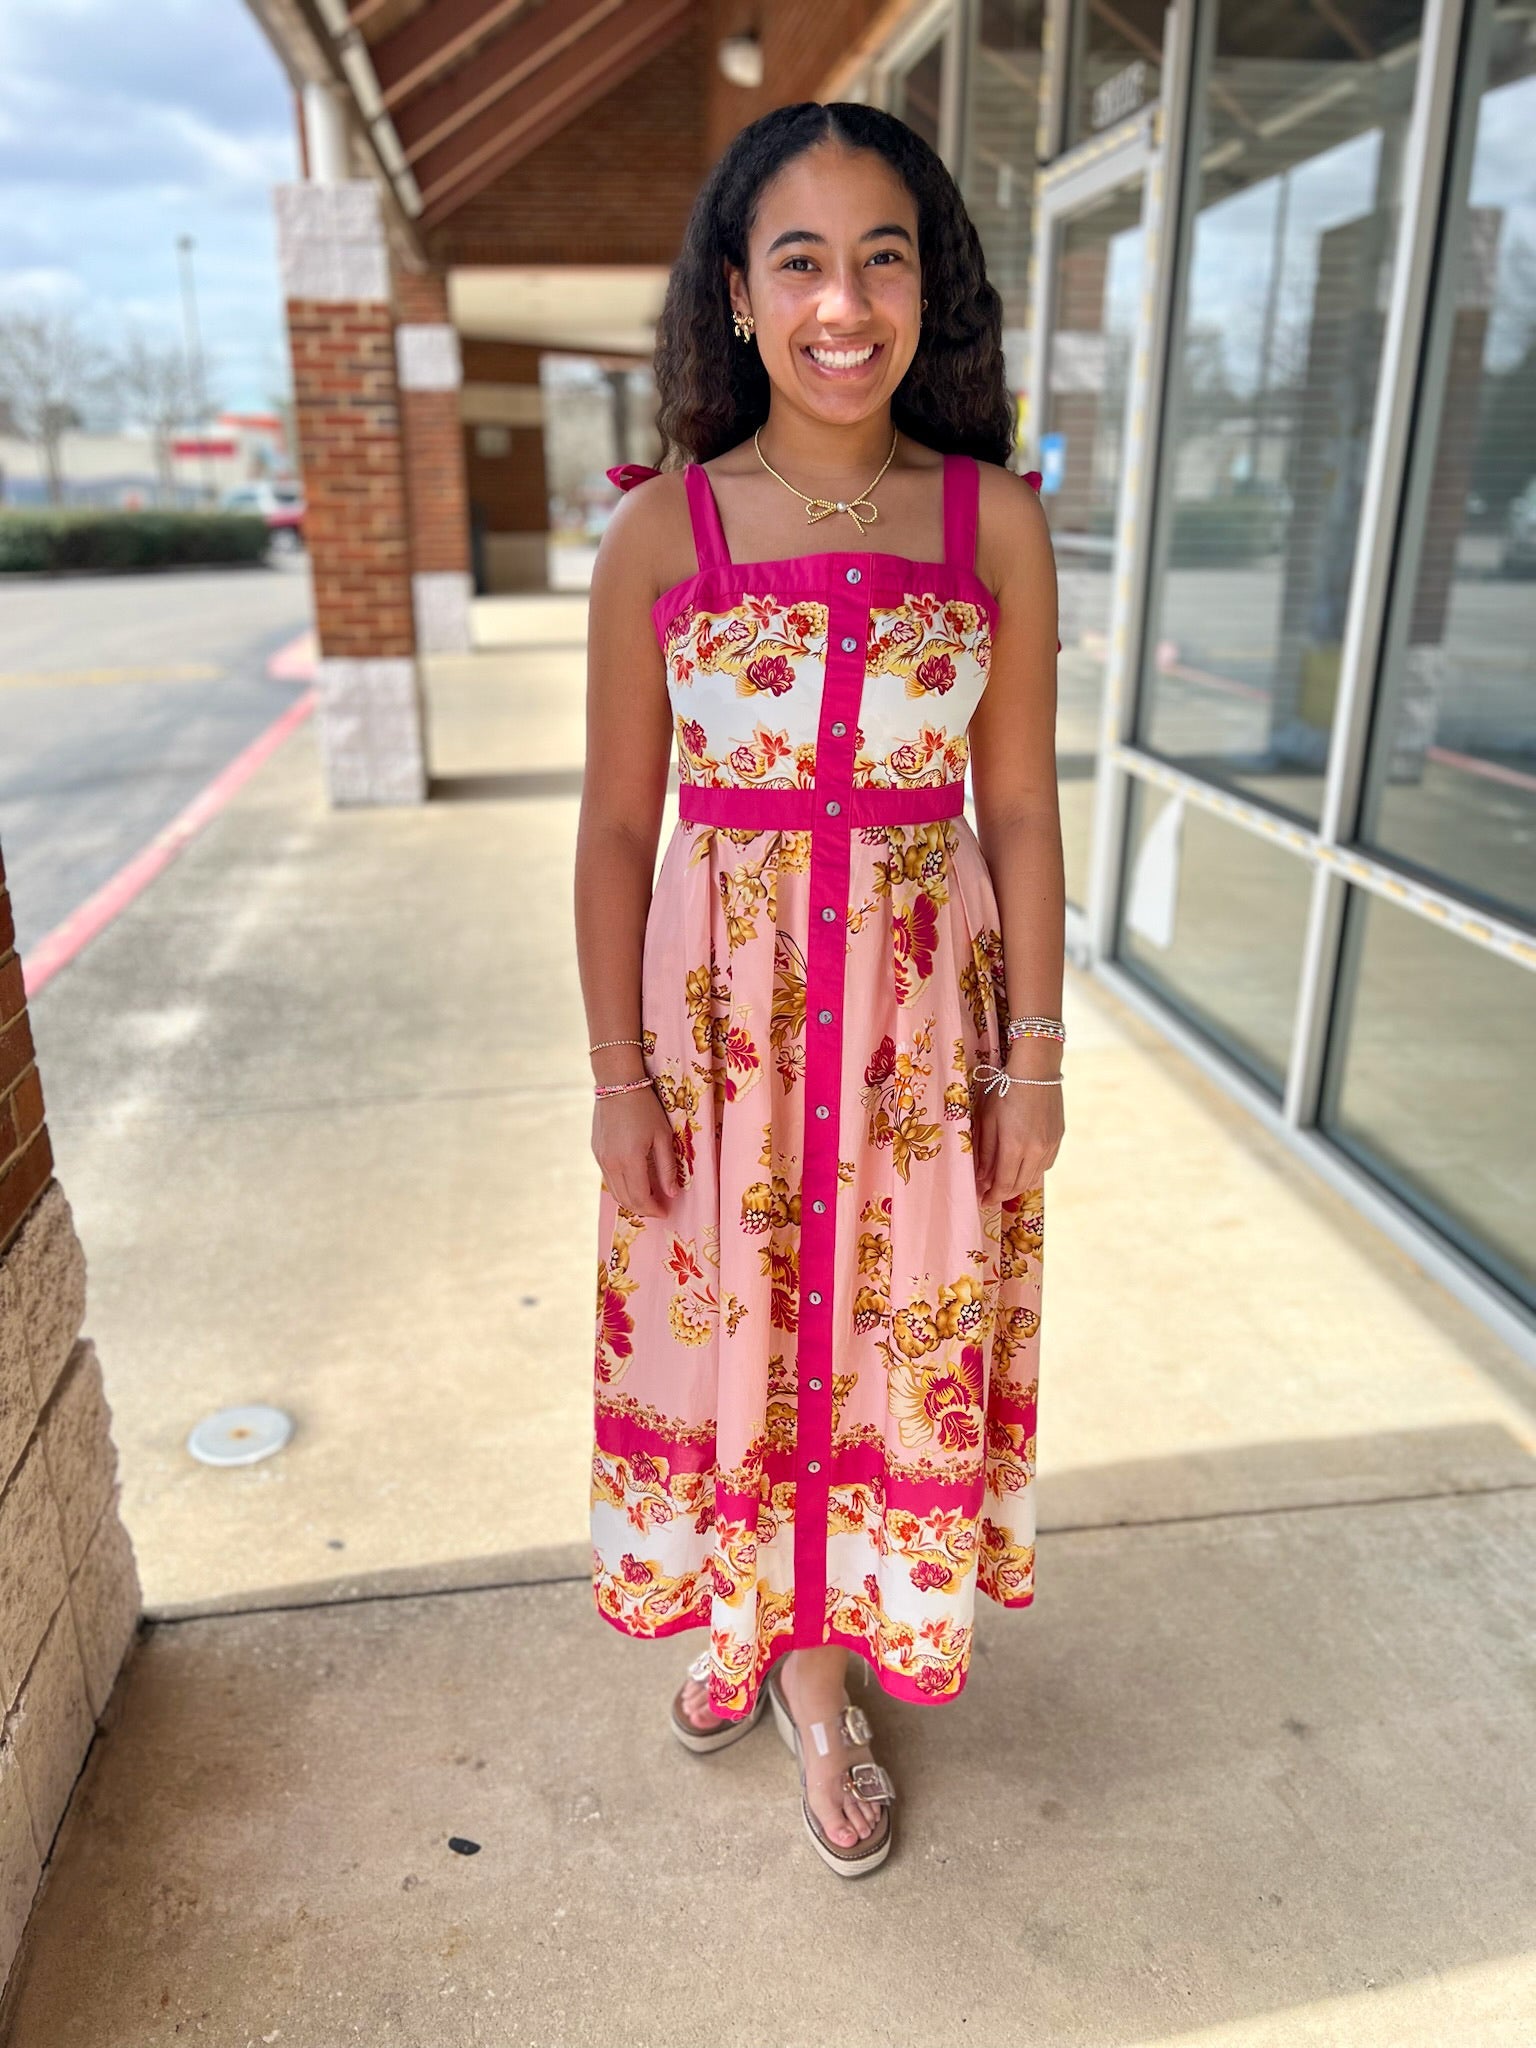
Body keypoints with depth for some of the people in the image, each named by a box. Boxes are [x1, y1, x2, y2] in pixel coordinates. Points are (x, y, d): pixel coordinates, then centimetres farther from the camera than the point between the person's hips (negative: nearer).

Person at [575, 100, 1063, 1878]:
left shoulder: (995, 519, -1)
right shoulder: (662, 530, -4)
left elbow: (1019, 809, 1)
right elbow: (615, 825, -1)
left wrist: (1036, 1052, -1)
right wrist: (617, 1071, -3)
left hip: (925, 1008, 1)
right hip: (721, 1002, 0)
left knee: (891, 1332, 12)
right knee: (723, 1324, 14)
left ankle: (822, 1672, 39)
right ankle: (739, 1615, 46)